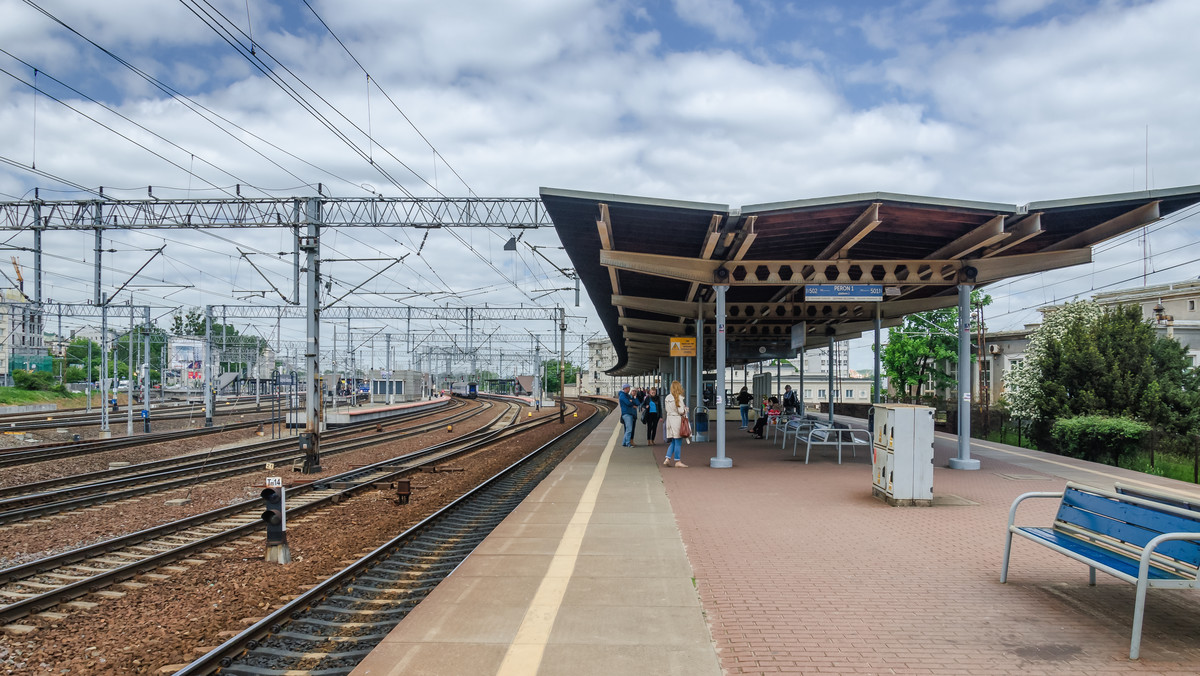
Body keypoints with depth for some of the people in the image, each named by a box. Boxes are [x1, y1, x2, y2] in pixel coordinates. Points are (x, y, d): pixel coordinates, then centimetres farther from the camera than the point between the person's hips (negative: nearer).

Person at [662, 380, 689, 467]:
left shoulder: (667, 398, 8)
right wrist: (685, 409, 3)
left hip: (669, 419, 7)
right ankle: (677, 461, 7)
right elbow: (680, 411, -17)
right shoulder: (679, 397, -13)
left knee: (673, 442, 14)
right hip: (678, 419, -7)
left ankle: (667, 459, 6)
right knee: (678, 442, 1)